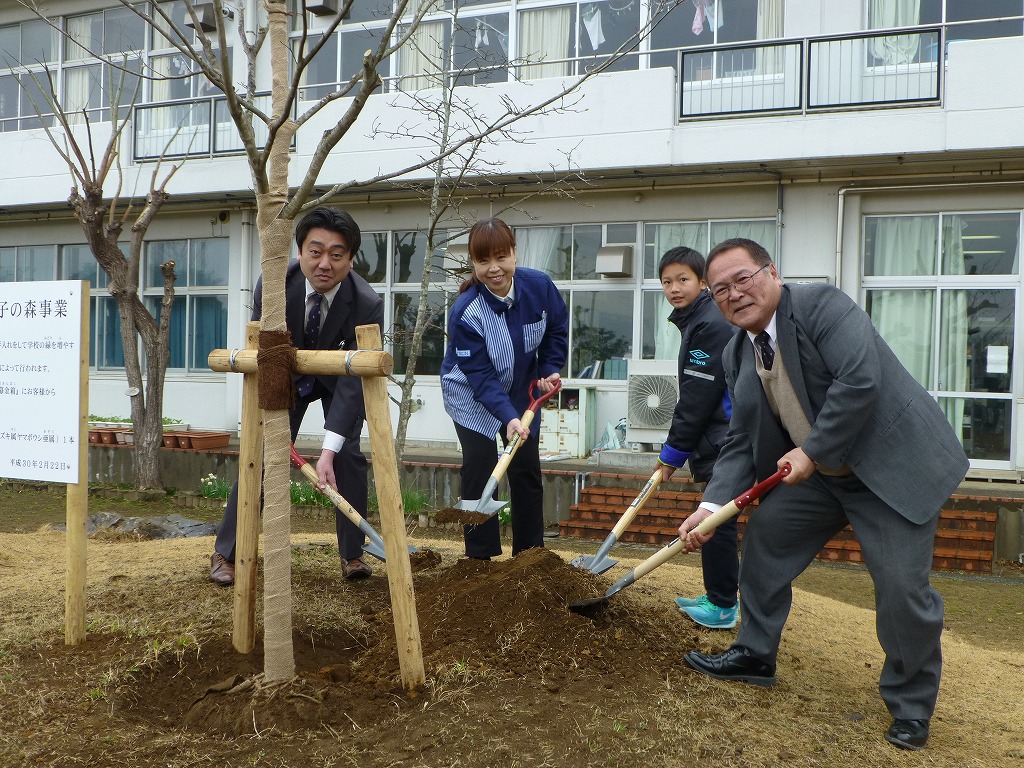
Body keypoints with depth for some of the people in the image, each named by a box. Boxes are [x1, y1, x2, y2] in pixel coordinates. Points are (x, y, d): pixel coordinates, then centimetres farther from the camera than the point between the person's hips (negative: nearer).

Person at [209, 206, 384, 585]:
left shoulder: (367, 304, -34)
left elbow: (353, 381, -34)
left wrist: (327, 452, -40)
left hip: (339, 378, -1)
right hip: (287, 375, 1)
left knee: (349, 456, -12)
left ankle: (353, 554, 6)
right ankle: (225, 553, 7)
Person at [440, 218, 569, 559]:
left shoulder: (539, 286, -20)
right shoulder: (465, 313, -31)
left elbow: (557, 329, 1)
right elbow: (480, 376, -32)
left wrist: (549, 371, -7)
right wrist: (508, 417, -43)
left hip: (522, 390, 4)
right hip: (471, 394, -4)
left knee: (526, 468, 7)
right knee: (479, 467, -11)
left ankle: (530, 553, 19)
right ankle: (480, 556, 0)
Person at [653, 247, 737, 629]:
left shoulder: (710, 325, -17)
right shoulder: (698, 322, 15)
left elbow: (698, 398, -19)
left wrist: (673, 452, -12)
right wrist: (677, 449, 18)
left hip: (725, 443, -10)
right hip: (717, 441, 10)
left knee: (717, 522, -3)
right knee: (717, 521, 16)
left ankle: (722, 606, 7)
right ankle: (718, 596, 27)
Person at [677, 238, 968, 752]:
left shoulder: (821, 304, -18)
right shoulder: (737, 354, 3)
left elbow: (859, 380, -28)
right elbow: (741, 441, 3)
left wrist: (812, 452, -22)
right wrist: (711, 505, -8)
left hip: (894, 465, -7)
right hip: (820, 473, 8)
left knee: (902, 587, -9)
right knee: (764, 535, 10)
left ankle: (910, 708, 14)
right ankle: (754, 655, 29)